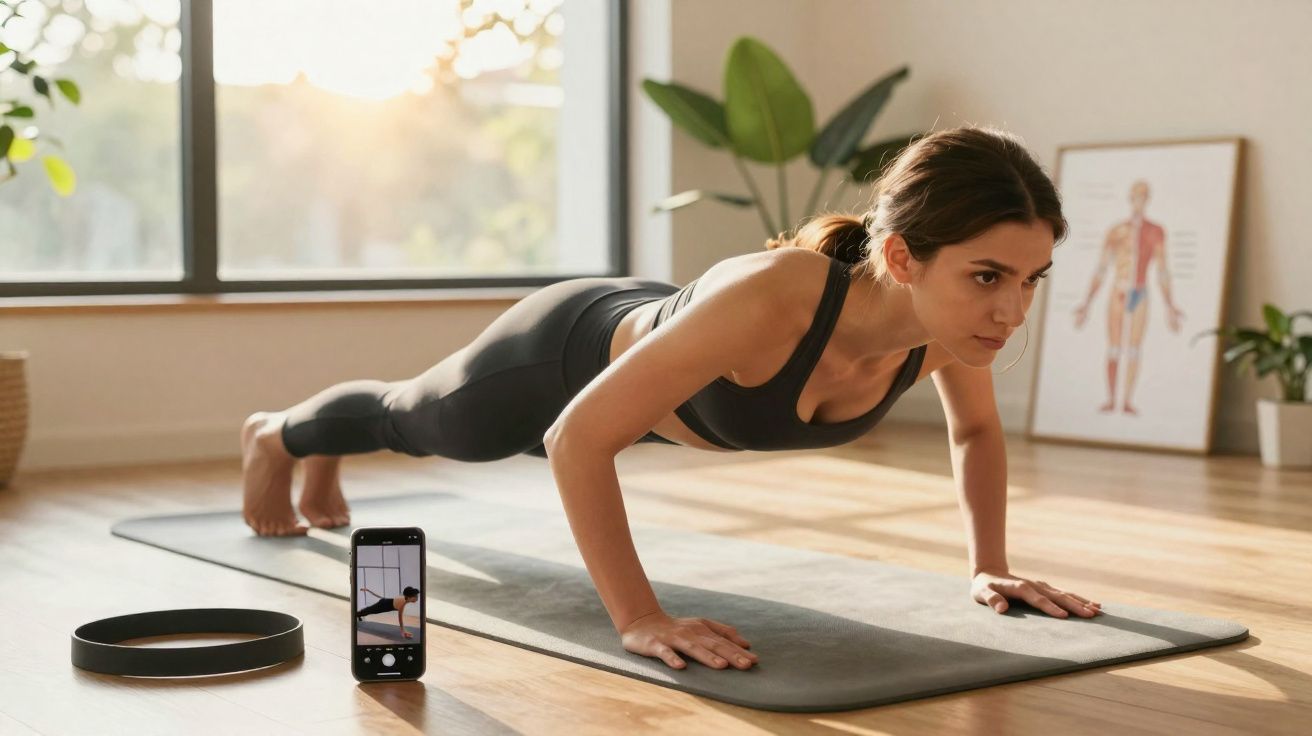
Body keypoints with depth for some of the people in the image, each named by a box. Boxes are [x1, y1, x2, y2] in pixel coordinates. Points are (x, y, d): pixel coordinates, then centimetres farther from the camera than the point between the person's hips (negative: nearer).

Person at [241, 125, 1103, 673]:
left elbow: (977, 427, -6)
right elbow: (578, 437, -43)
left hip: (650, 330, 6)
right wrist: (640, 619, -45)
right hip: (568, 354, -6)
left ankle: (326, 462, 72)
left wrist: (990, 564, -13)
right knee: (421, 421, 29)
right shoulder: (770, 301, -51)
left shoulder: (951, 318, -31)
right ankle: (279, 434, 65)